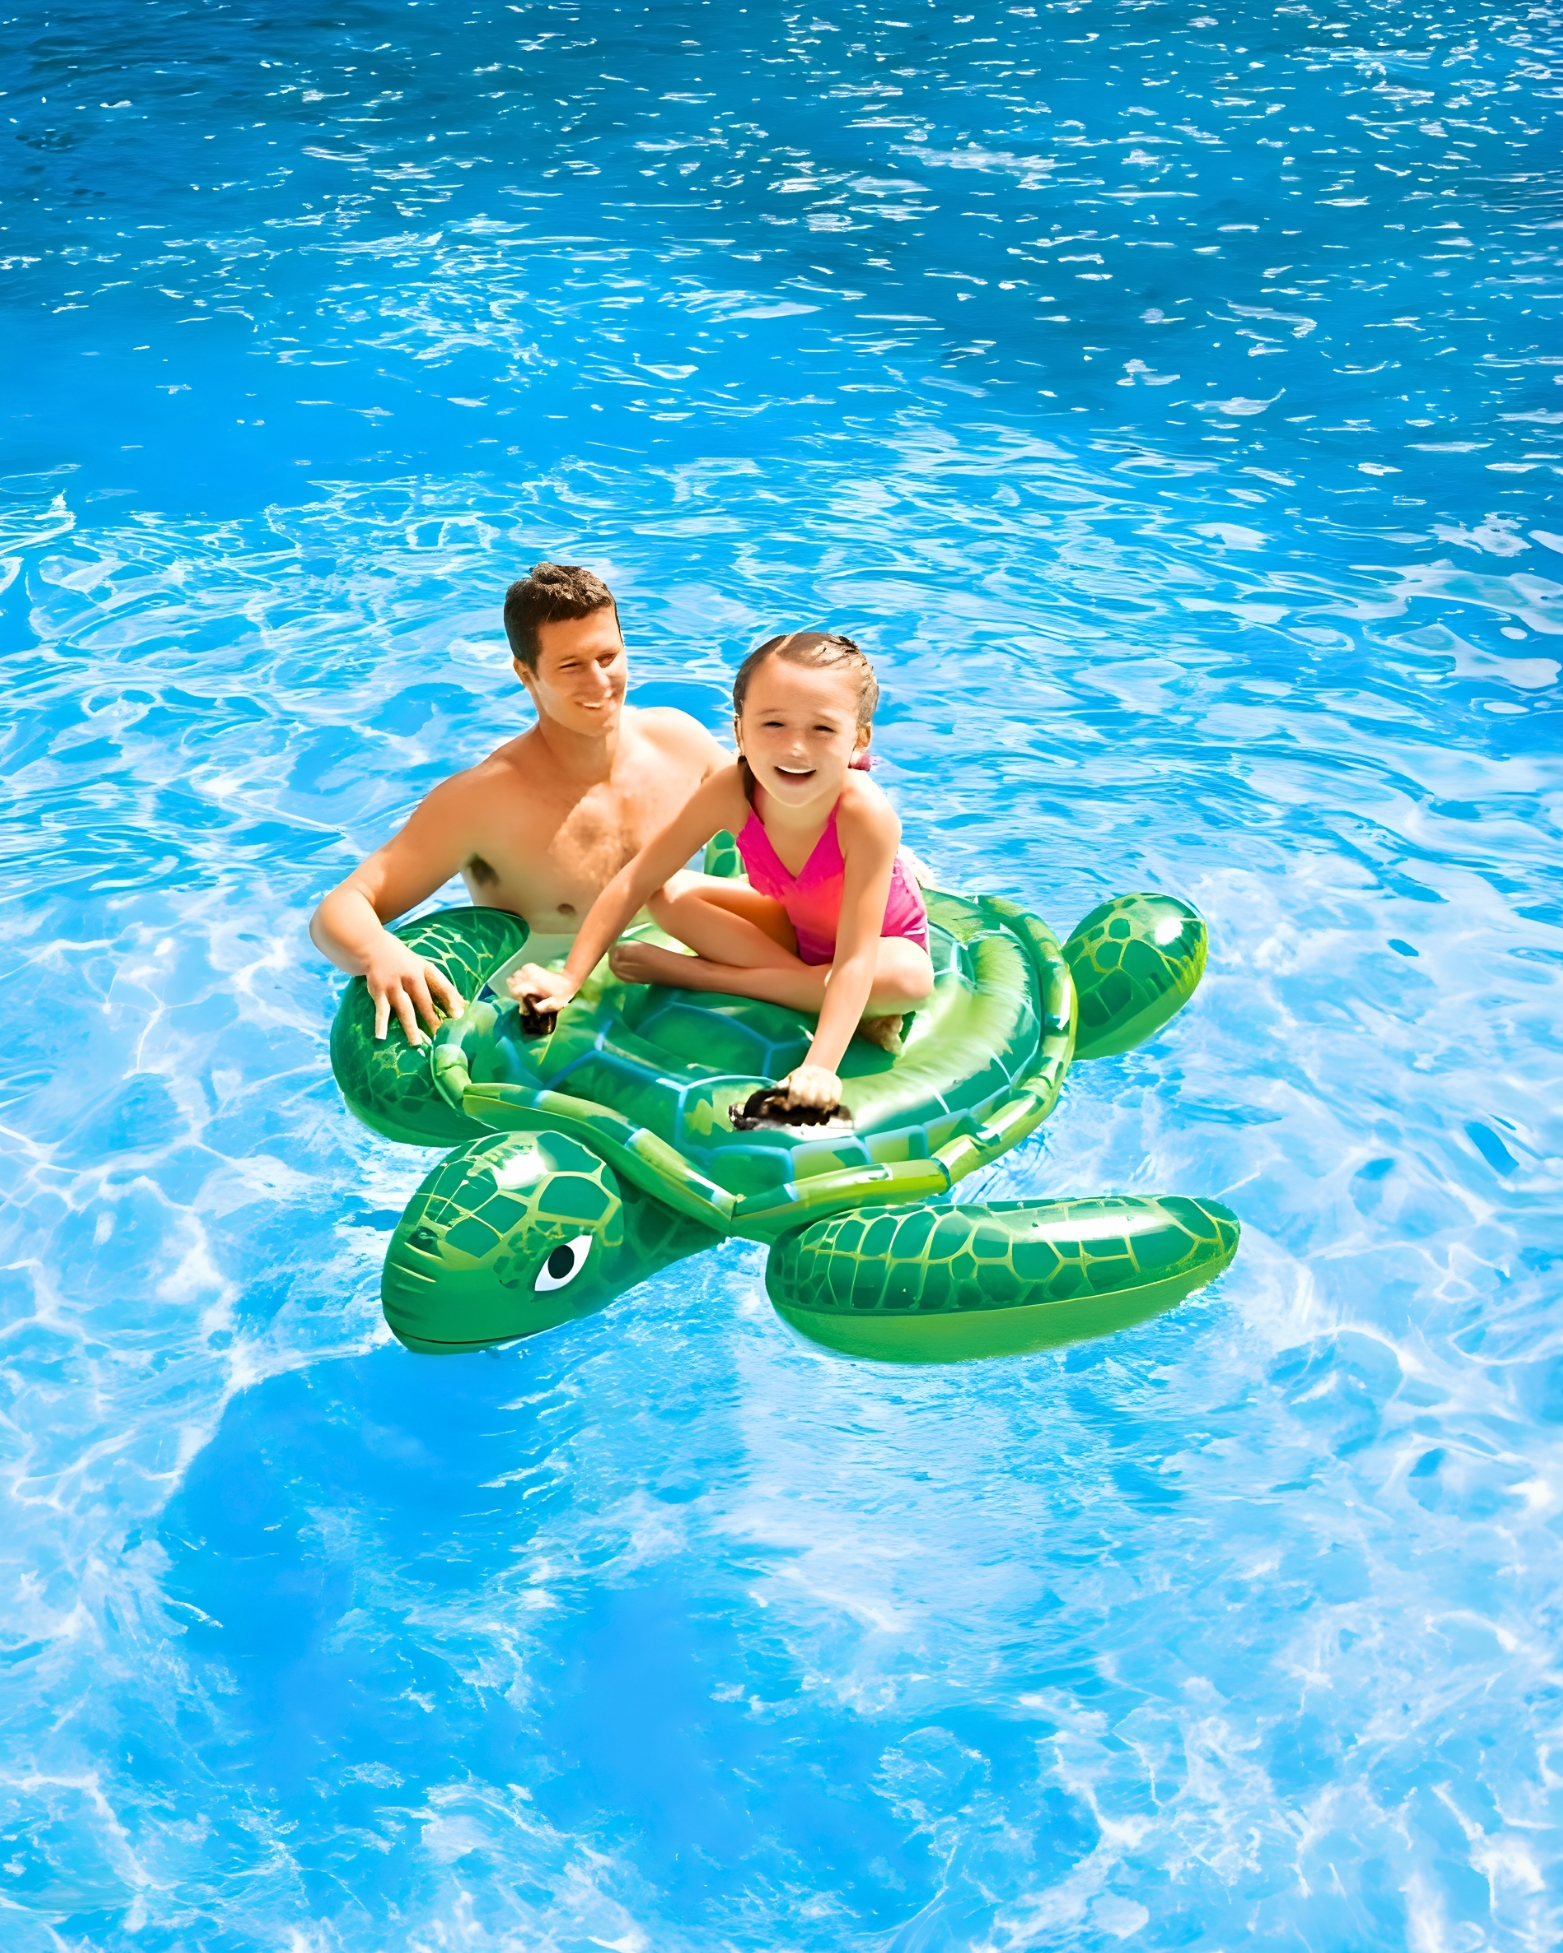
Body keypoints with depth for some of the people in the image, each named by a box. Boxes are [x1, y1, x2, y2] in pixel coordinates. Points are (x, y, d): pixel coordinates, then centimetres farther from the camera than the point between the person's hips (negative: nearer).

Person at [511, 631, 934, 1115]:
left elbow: (855, 961, -42)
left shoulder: (866, 814, -40)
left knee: (910, 979, -39)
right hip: (793, 925, 3)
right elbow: (636, 882, -20)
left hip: (886, 936, -3)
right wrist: (568, 978, -25)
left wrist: (819, 1066, -52)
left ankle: (697, 974, -27)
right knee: (668, 895, -14)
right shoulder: (731, 792, -29)